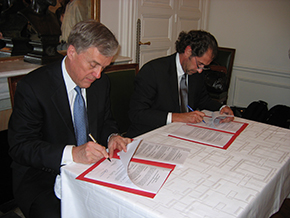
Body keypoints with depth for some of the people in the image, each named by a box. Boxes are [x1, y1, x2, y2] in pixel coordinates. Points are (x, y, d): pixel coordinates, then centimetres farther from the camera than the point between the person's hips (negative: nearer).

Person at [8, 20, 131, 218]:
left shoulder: (101, 82, 2)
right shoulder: (32, 87, -15)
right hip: (42, 177, -4)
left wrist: (111, 137, -9)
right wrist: (72, 153, -31)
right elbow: (19, 146, -18)